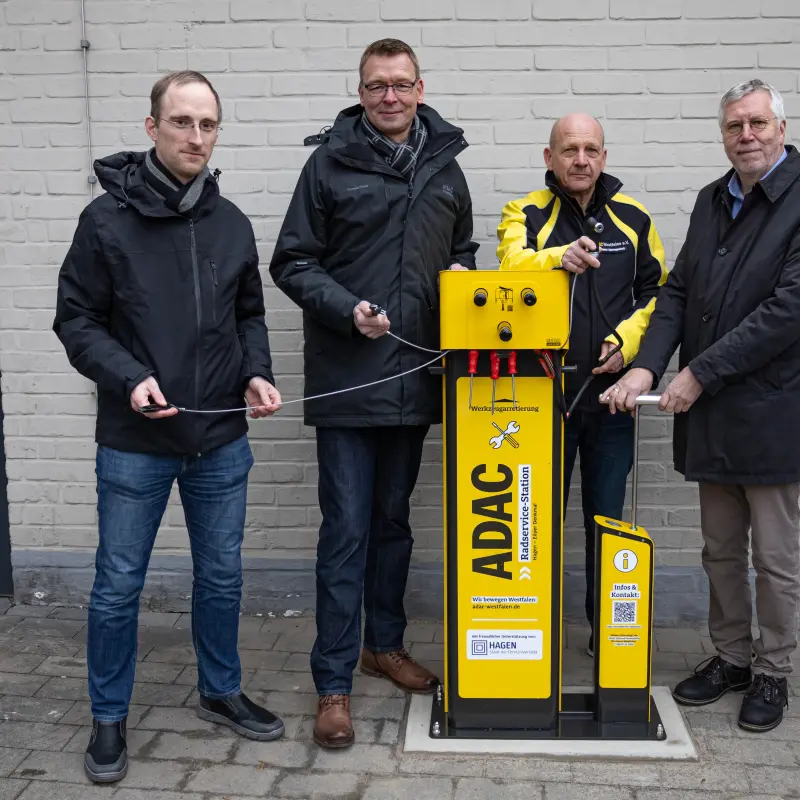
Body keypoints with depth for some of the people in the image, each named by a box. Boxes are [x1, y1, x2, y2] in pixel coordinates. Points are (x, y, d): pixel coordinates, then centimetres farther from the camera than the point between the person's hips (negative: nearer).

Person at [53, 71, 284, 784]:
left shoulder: (232, 223, 5)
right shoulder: (109, 218, -7)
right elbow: (77, 319, -5)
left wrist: (256, 374, -3)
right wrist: (128, 377, -20)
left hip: (221, 439, 4)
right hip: (134, 443, -3)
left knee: (221, 576, 15)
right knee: (118, 586, 8)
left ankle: (221, 692, 37)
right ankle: (109, 719, 27)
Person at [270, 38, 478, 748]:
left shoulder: (445, 169, 11)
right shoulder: (330, 164, -2)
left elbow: (462, 250, 24)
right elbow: (292, 263, -2)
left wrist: (460, 276, 1)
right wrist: (347, 308, -18)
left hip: (414, 377, 5)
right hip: (345, 377, -4)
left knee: (393, 519, 17)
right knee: (346, 530, -2)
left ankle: (385, 644, 34)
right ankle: (334, 683, 8)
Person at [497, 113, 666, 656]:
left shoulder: (633, 218, 7)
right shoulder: (526, 215, 0)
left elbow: (658, 294, 10)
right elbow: (512, 265, -21)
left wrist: (627, 341, -7)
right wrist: (558, 257, -41)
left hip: (611, 389, 2)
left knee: (607, 517, 11)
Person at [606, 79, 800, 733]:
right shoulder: (713, 200, 12)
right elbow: (678, 291, 9)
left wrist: (701, 372, -18)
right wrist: (647, 367, -6)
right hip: (712, 412, 7)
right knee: (720, 550, 17)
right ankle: (731, 657, 34)